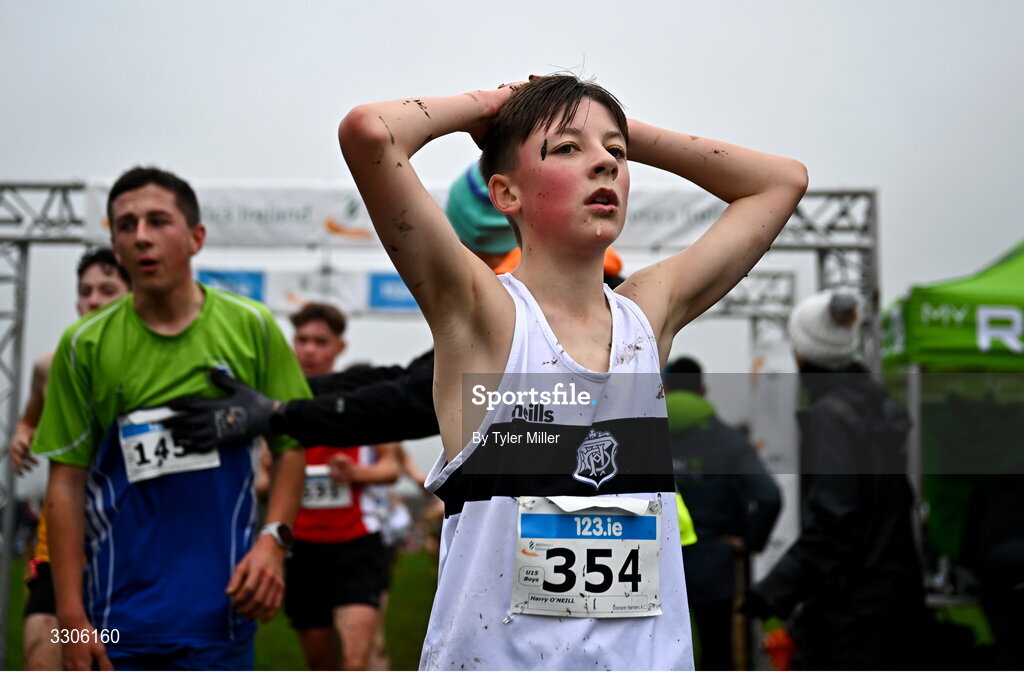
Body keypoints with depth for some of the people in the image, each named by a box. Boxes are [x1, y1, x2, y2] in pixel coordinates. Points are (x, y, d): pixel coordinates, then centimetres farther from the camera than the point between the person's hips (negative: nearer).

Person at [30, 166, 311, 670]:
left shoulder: (251, 327, -1)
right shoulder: (84, 344, -1)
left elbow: (290, 445, 6)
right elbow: (66, 482, 1)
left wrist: (273, 540, -10)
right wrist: (70, 616, -3)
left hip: (220, 610, 0)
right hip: (116, 615, 0)